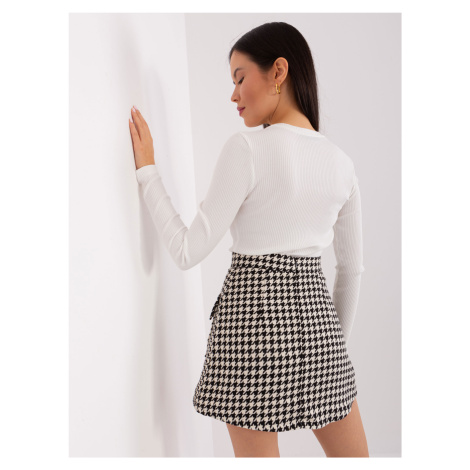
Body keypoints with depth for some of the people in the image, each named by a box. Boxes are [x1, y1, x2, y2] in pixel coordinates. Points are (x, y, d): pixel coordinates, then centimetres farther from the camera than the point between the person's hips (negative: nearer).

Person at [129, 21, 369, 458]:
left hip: (252, 310, -5)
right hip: (315, 311, 5)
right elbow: (352, 268, 12)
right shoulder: (340, 161, 6)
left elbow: (188, 251, -10)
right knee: (353, 455, 18)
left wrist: (147, 170, -3)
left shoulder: (247, 148, -12)